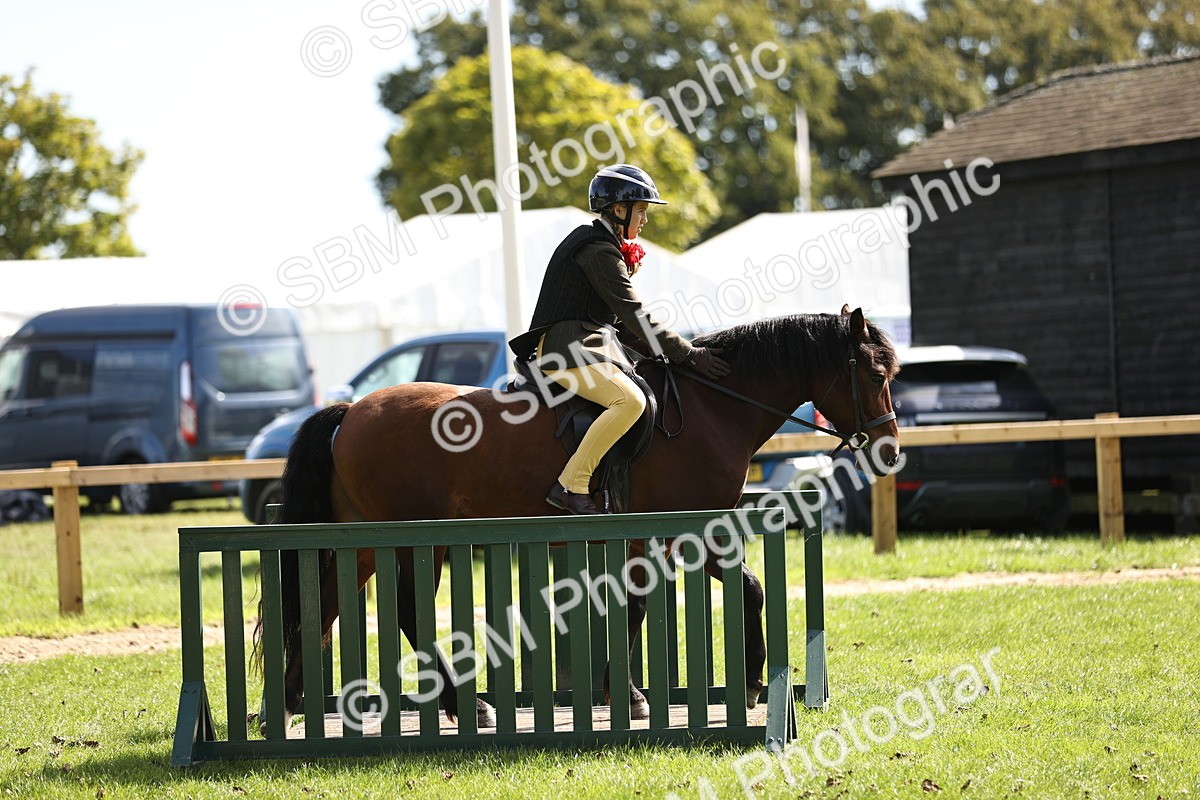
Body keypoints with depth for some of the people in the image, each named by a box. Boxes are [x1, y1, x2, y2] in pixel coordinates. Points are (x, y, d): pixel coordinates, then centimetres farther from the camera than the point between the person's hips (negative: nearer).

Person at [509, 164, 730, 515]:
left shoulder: (598, 244, 20)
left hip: (588, 347, 11)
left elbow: (620, 318, 24)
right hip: (569, 352, -11)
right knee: (631, 400, -31)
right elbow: (635, 319, -16)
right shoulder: (599, 250, -13)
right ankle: (571, 485, -29)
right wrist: (691, 354, -13)